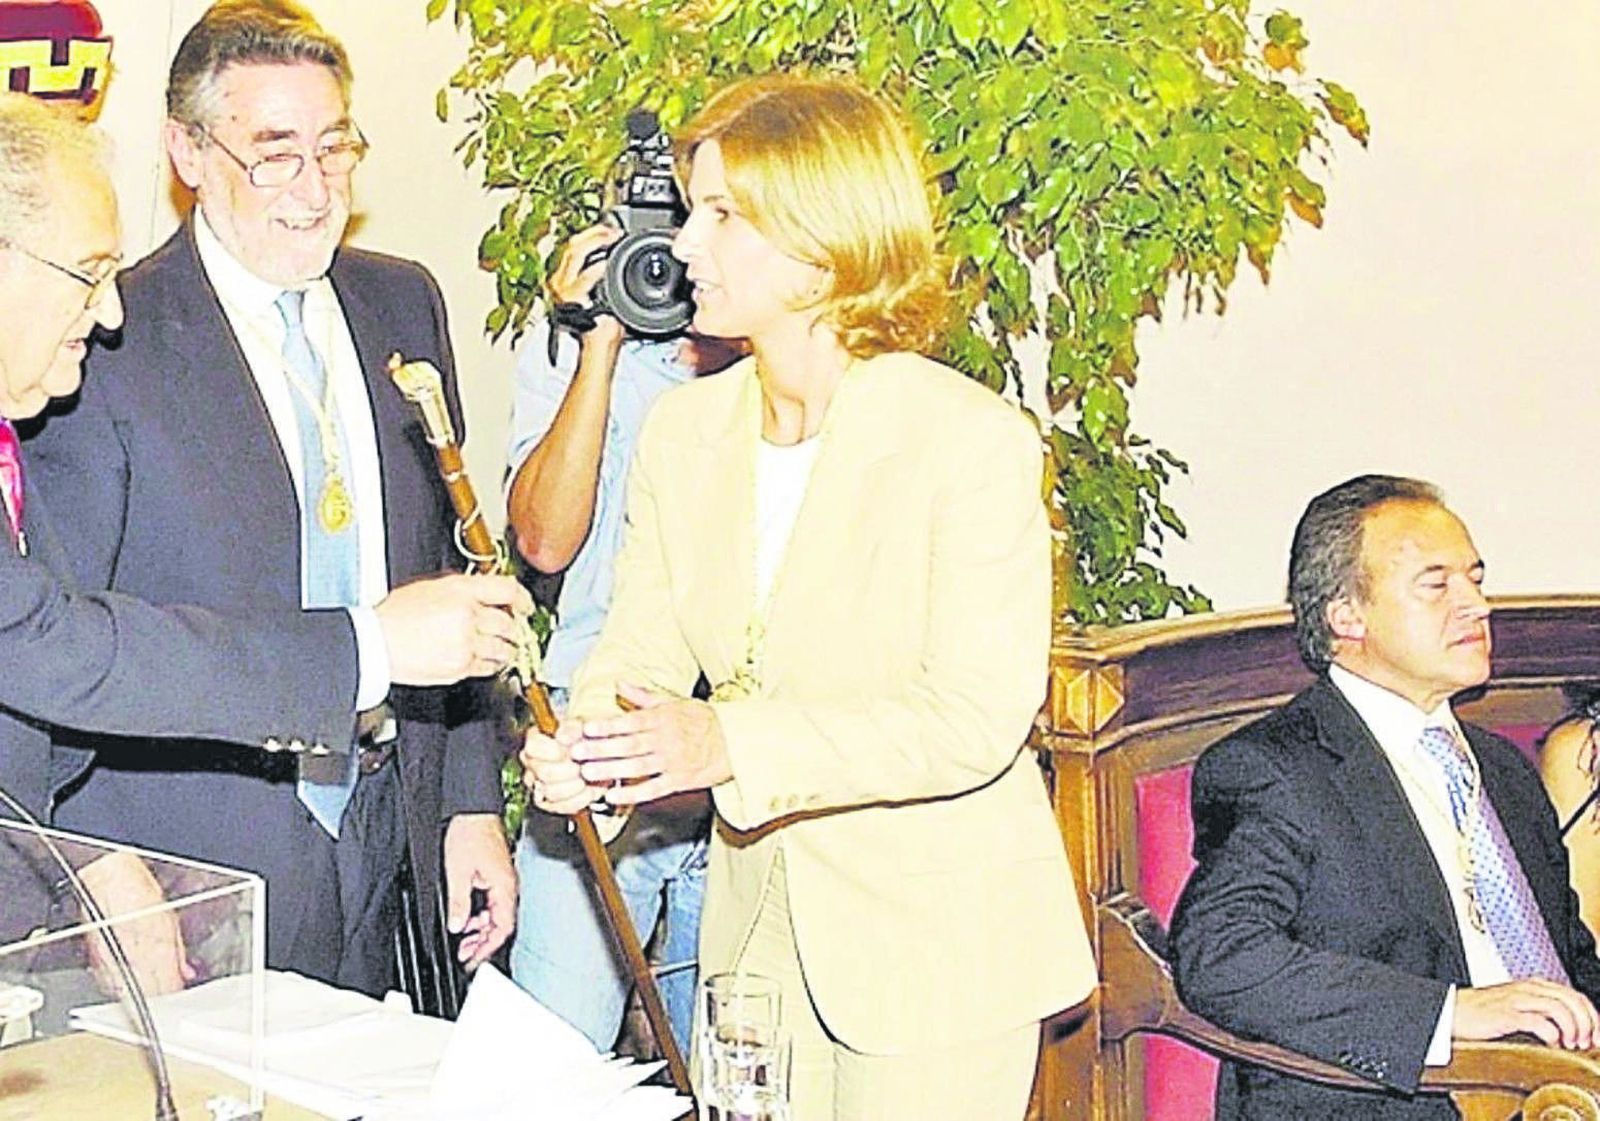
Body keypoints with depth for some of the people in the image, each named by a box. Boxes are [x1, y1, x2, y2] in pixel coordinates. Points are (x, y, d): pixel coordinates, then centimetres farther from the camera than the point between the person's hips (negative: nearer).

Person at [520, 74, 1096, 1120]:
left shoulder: (976, 439, -17)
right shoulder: (685, 428, 3)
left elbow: (978, 721, -22)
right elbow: (643, 646, 3)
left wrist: (730, 743, -31)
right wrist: (583, 746, -21)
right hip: (757, 924, 5)